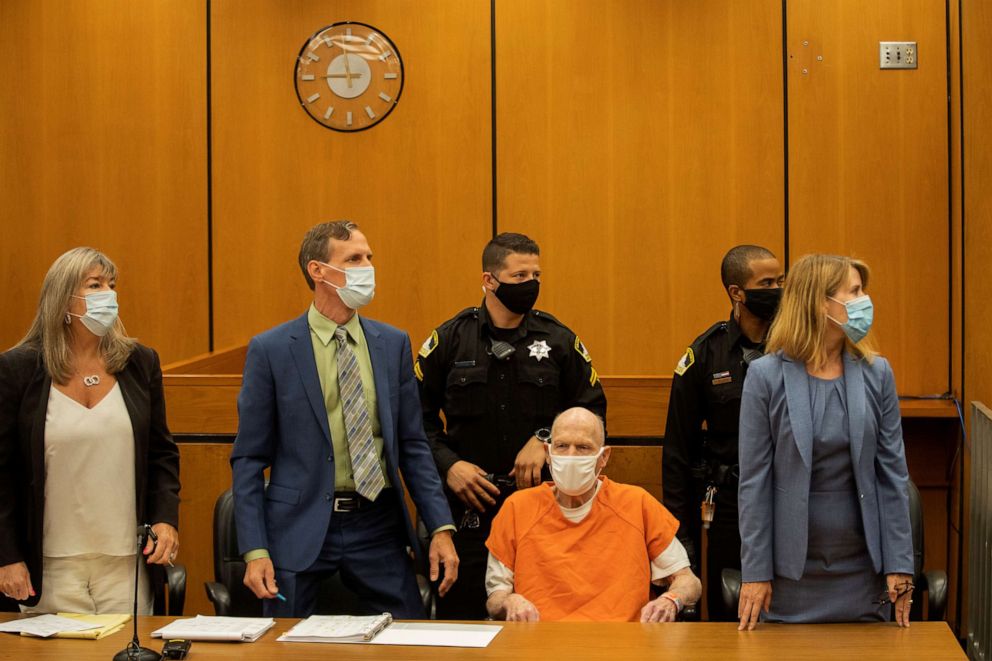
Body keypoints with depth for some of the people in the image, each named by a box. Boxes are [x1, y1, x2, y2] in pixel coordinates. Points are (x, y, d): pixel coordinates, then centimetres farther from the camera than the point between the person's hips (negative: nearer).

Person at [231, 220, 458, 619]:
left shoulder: (393, 344, 6)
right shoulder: (270, 350, -4)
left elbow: (412, 445, 9)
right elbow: (248, 459, -2)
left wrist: (440, 528, 0)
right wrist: (255, 551, -10)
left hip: (377, 526, 3)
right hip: (301, 528, -2)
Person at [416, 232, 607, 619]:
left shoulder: (560, 341, 5)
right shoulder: (449, 340, 4)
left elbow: (592, 410, 9)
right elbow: (418, 417, 7)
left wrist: (546, 441, -6)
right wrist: (448, 465, -7)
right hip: (468, 504, 0)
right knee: (460, 614, 5)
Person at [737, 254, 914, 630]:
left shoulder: (876, 374, 2)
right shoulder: (766, 376, -6)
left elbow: (892, 472, 3)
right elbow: (754, 481, -5)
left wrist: (899, 564, -1)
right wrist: (755, 571, -7)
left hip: (862, 570, 2)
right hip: (792, 567, -2)